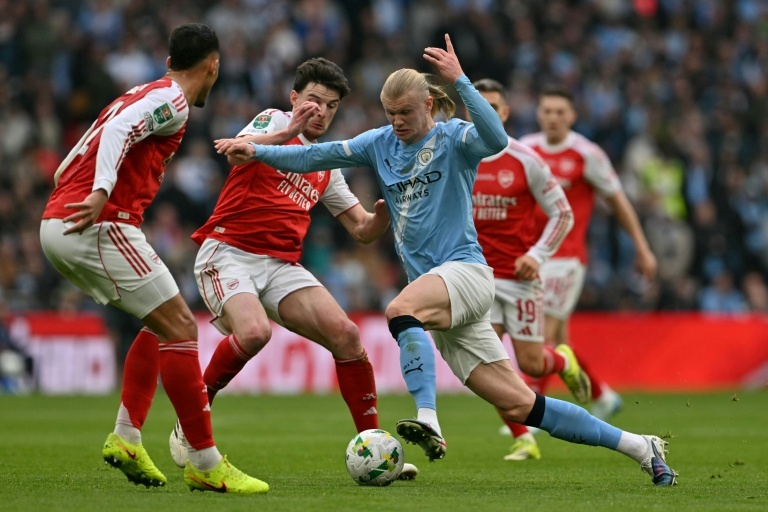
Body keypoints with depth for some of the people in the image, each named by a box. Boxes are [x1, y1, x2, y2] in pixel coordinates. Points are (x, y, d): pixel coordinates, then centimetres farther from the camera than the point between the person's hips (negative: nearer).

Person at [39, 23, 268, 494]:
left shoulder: (143, 94, 25)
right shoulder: (172, 101, -3)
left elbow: (67, 166, 24)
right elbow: (118, 129, -21)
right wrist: (100, 194, -30)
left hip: (55, 225, 10)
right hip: (100, 225, -10)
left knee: (163, 324, 19)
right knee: (180, 327, -8)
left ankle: (127, 438, 11)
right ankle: (206, 464, -8)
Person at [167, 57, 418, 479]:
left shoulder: (326, 167, 21)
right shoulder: (275, 121, 5)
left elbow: (363, 231, 19)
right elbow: (238, 149, -18)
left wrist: (385, 210, -4)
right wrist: (288, 132, -33)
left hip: (281, 265, 6)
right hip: (228, 251, -6)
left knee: (345, 334, -11)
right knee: (254, 332, -32)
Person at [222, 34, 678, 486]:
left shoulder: (453, 138, -4)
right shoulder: (381, 144, 13)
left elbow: (496, 139, -26)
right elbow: (318, 156, 11)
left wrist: (459, 80, -33)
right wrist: (259, 152, -1)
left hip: (466, 271, -6)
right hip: (442, 295, 6)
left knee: (400, 309, -36)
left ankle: (429, 422, -46)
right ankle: (638, 447, 8)